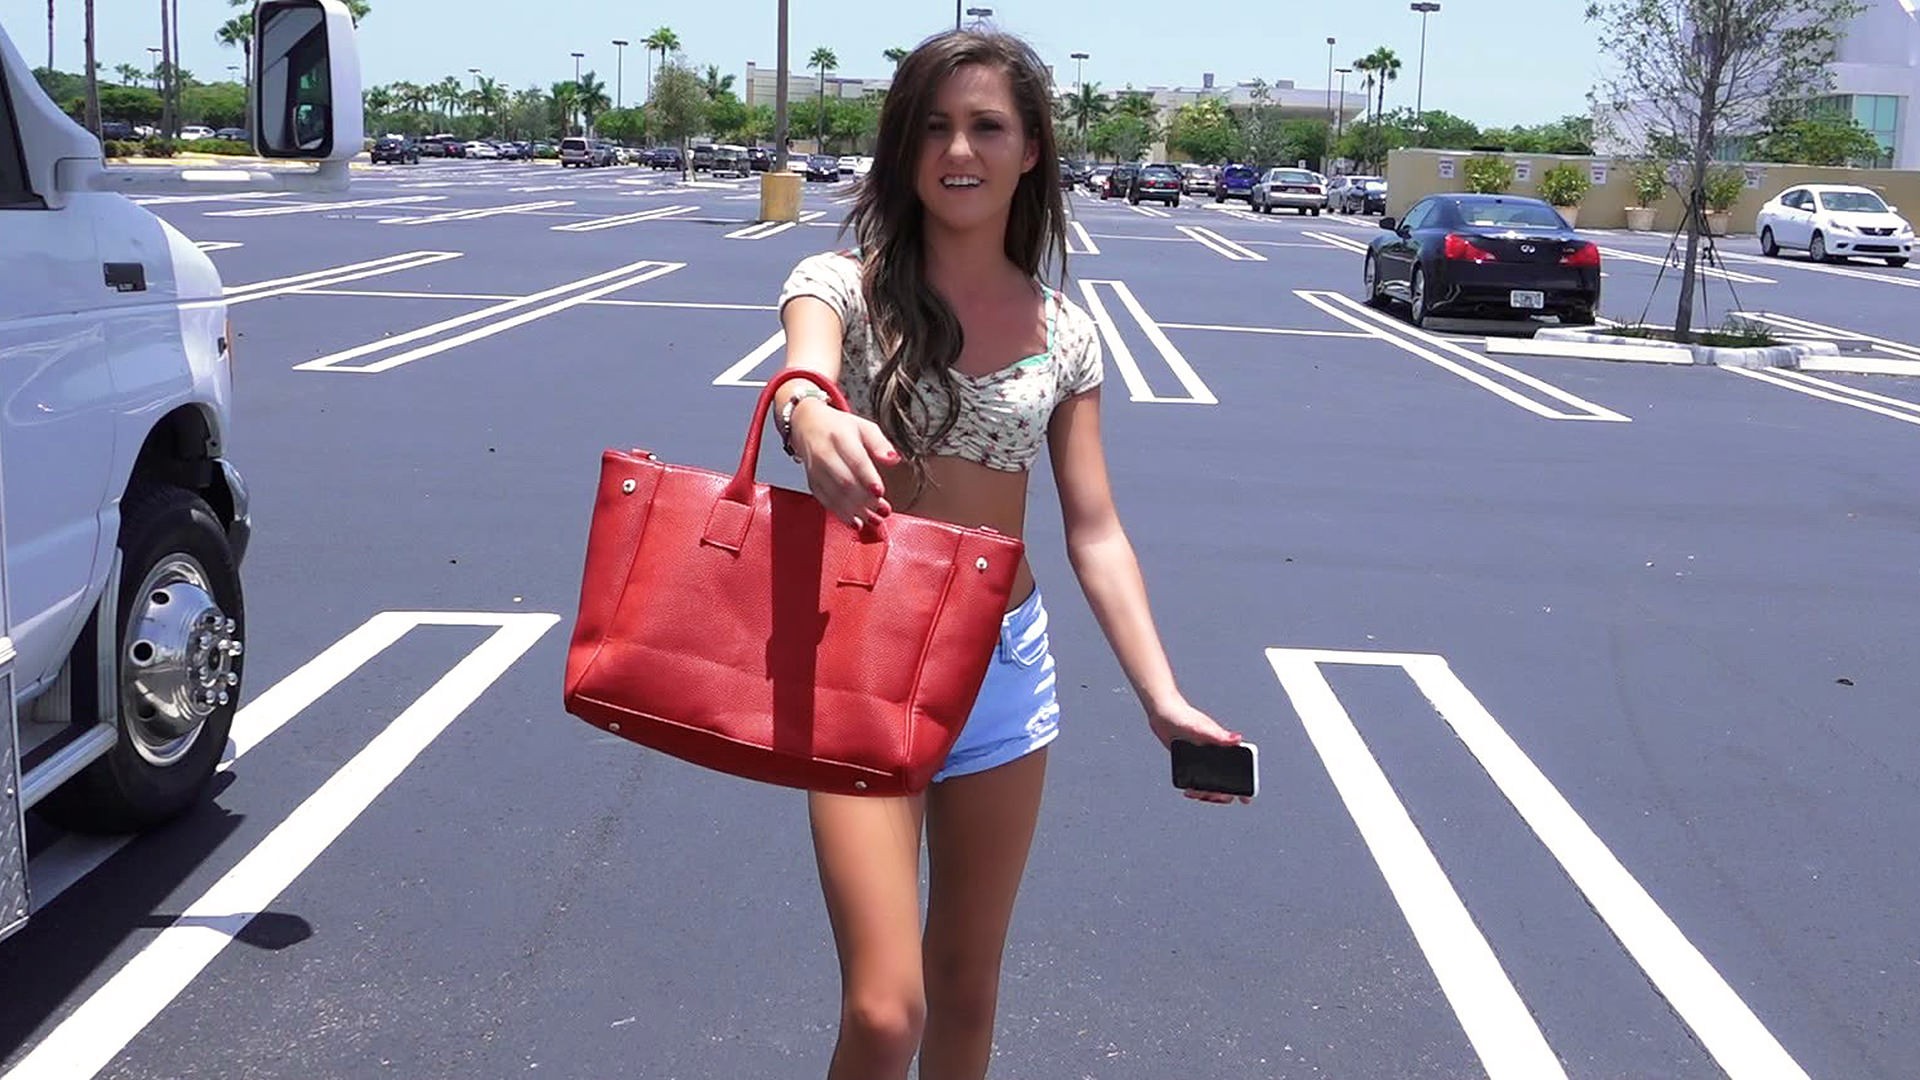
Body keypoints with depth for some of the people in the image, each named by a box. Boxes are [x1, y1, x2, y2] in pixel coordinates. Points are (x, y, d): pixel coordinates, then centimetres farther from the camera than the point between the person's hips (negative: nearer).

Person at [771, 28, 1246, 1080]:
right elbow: (804, 375, -30)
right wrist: (812, 423, -55)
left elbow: (1095, 534, 3)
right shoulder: (842, 284, -7)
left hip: (1006, 666, 3)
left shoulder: (1063, 331, 3)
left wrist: (1162, 696, -7)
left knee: (967, 990, 15)